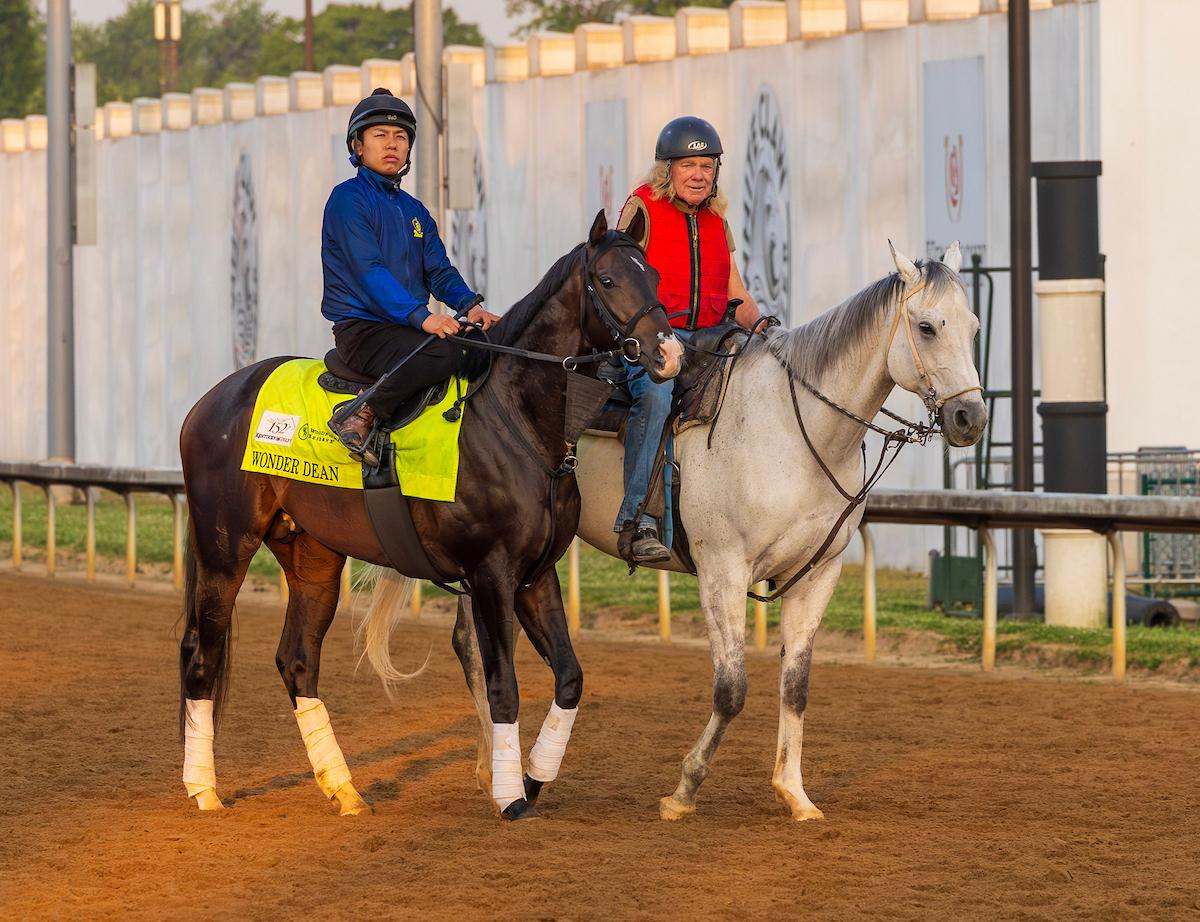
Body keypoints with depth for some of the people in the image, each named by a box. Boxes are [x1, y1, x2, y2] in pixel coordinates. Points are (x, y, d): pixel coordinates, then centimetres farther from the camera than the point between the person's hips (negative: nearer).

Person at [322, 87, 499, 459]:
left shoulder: (415, 211, 22)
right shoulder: (348, 199, -5)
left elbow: (439, 271, 12)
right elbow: (368, 271, -17)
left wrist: (470, 305, -11)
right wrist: (421, 316, -28)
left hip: (407, 328, 8)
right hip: (363, 330, -8)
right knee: (443, 353, -33)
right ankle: (361, 418, -24)